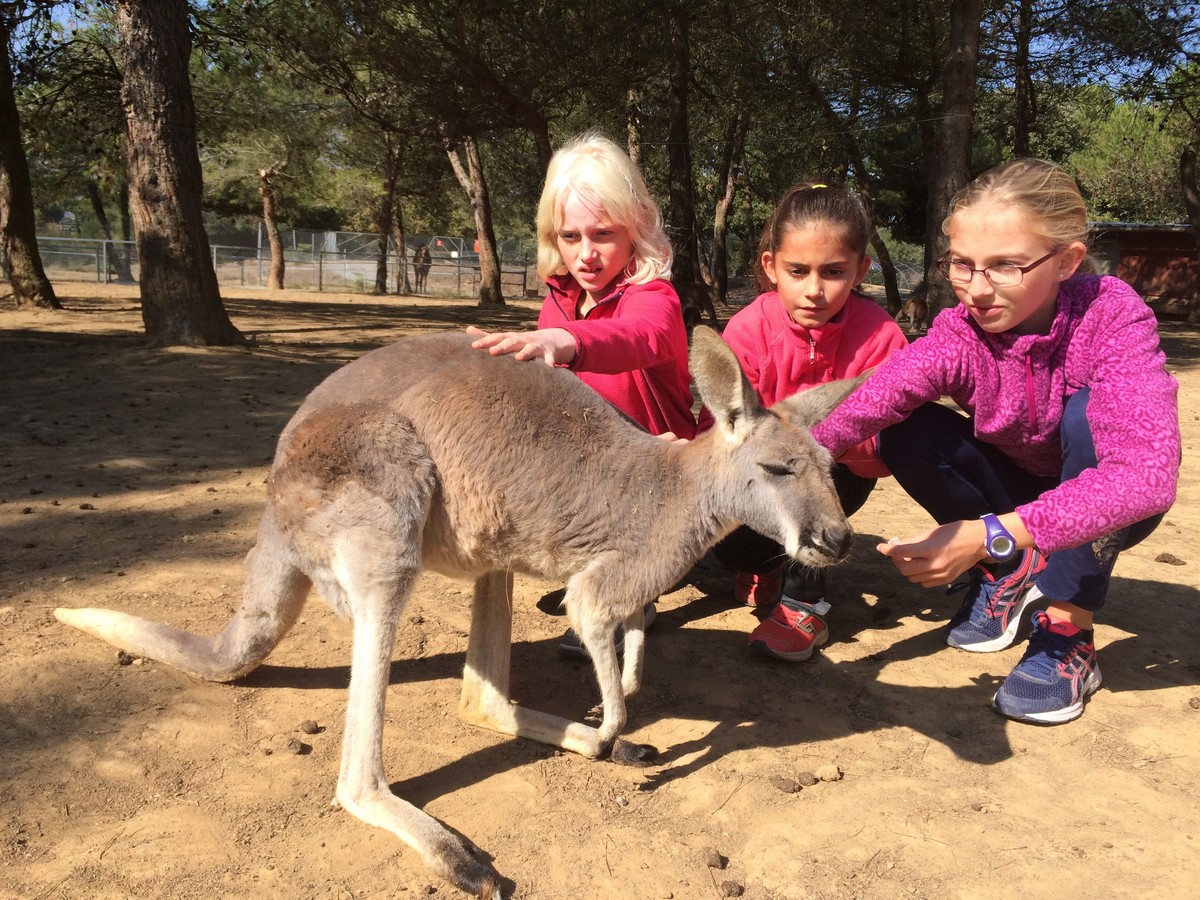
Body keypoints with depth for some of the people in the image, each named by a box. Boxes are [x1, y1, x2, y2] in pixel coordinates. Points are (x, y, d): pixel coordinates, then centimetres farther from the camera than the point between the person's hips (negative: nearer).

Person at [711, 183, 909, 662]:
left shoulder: (880, 336, -20)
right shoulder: (748, 328, -20)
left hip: (839, 475, 0)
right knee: (724, 538, -26)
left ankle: (805, 602, -18)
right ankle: (772, 562, 13)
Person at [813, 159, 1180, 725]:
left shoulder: (1111, 316, -28)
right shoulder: (958, 334, -21)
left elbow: (1146, 473, -42)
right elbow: (872, 397, -41)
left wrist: (990, 535, -51)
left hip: (1107, 505, -2)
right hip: (1020, 489, 3)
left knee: (1091, 409, -33)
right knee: (906, 435, -22)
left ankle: (1068, 635, -21)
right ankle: (1008, 575, 1)